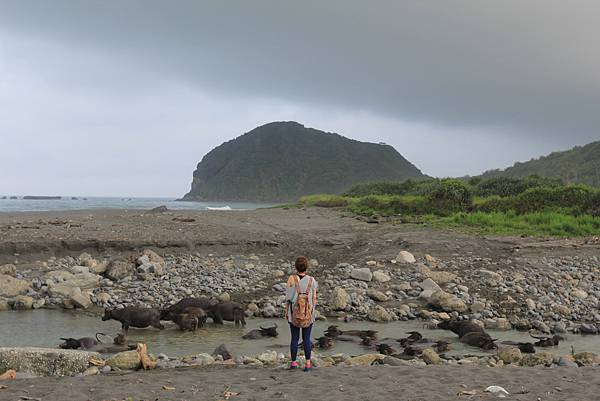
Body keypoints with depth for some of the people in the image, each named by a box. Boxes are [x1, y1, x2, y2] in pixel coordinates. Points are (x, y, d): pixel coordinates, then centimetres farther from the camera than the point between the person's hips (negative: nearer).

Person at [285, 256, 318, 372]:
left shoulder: (292, 279, -11)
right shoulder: (311, 280, -8)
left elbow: (288, 297, -7)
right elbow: (314, 299, -3)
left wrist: (286, 312, 4)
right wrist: (312, 313, 9)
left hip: (294, 313, 0)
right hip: (308, 314, 0)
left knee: (295, 338, 12)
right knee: (307, 339, 8)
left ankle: (293, 363, 16)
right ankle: (308, 364, 4)